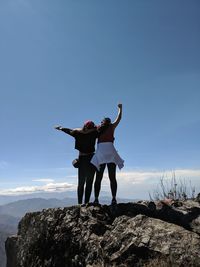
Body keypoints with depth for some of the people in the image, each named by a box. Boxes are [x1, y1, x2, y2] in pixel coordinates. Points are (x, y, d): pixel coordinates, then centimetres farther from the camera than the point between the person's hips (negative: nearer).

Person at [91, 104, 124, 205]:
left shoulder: (98, 129, 17)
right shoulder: (111, 127, 14)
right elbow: (119, 118, 28)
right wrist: (120, 108, 41)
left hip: (100, 153, 2)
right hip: (110, 152, -1)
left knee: (98, 178, 4)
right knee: (112, 177, -2)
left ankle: (96, 199, -4)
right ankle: (114, 198, -11)